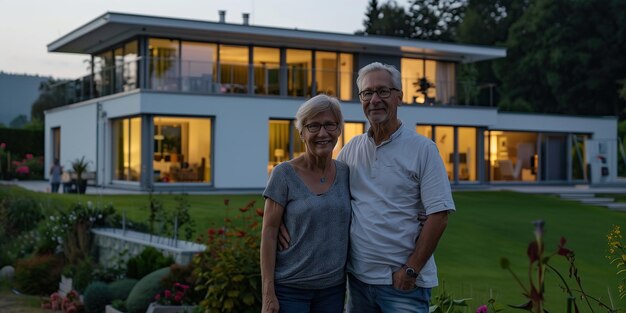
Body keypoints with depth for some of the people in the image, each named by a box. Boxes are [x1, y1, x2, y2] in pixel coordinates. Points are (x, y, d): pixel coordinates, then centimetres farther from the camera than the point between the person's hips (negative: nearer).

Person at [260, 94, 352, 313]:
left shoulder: (345, 173, 3)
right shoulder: (284, 174, -8)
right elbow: (269, 233, -8)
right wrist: (268, 292, -11)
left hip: (333, 287, 4)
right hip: (290, 288, -3)